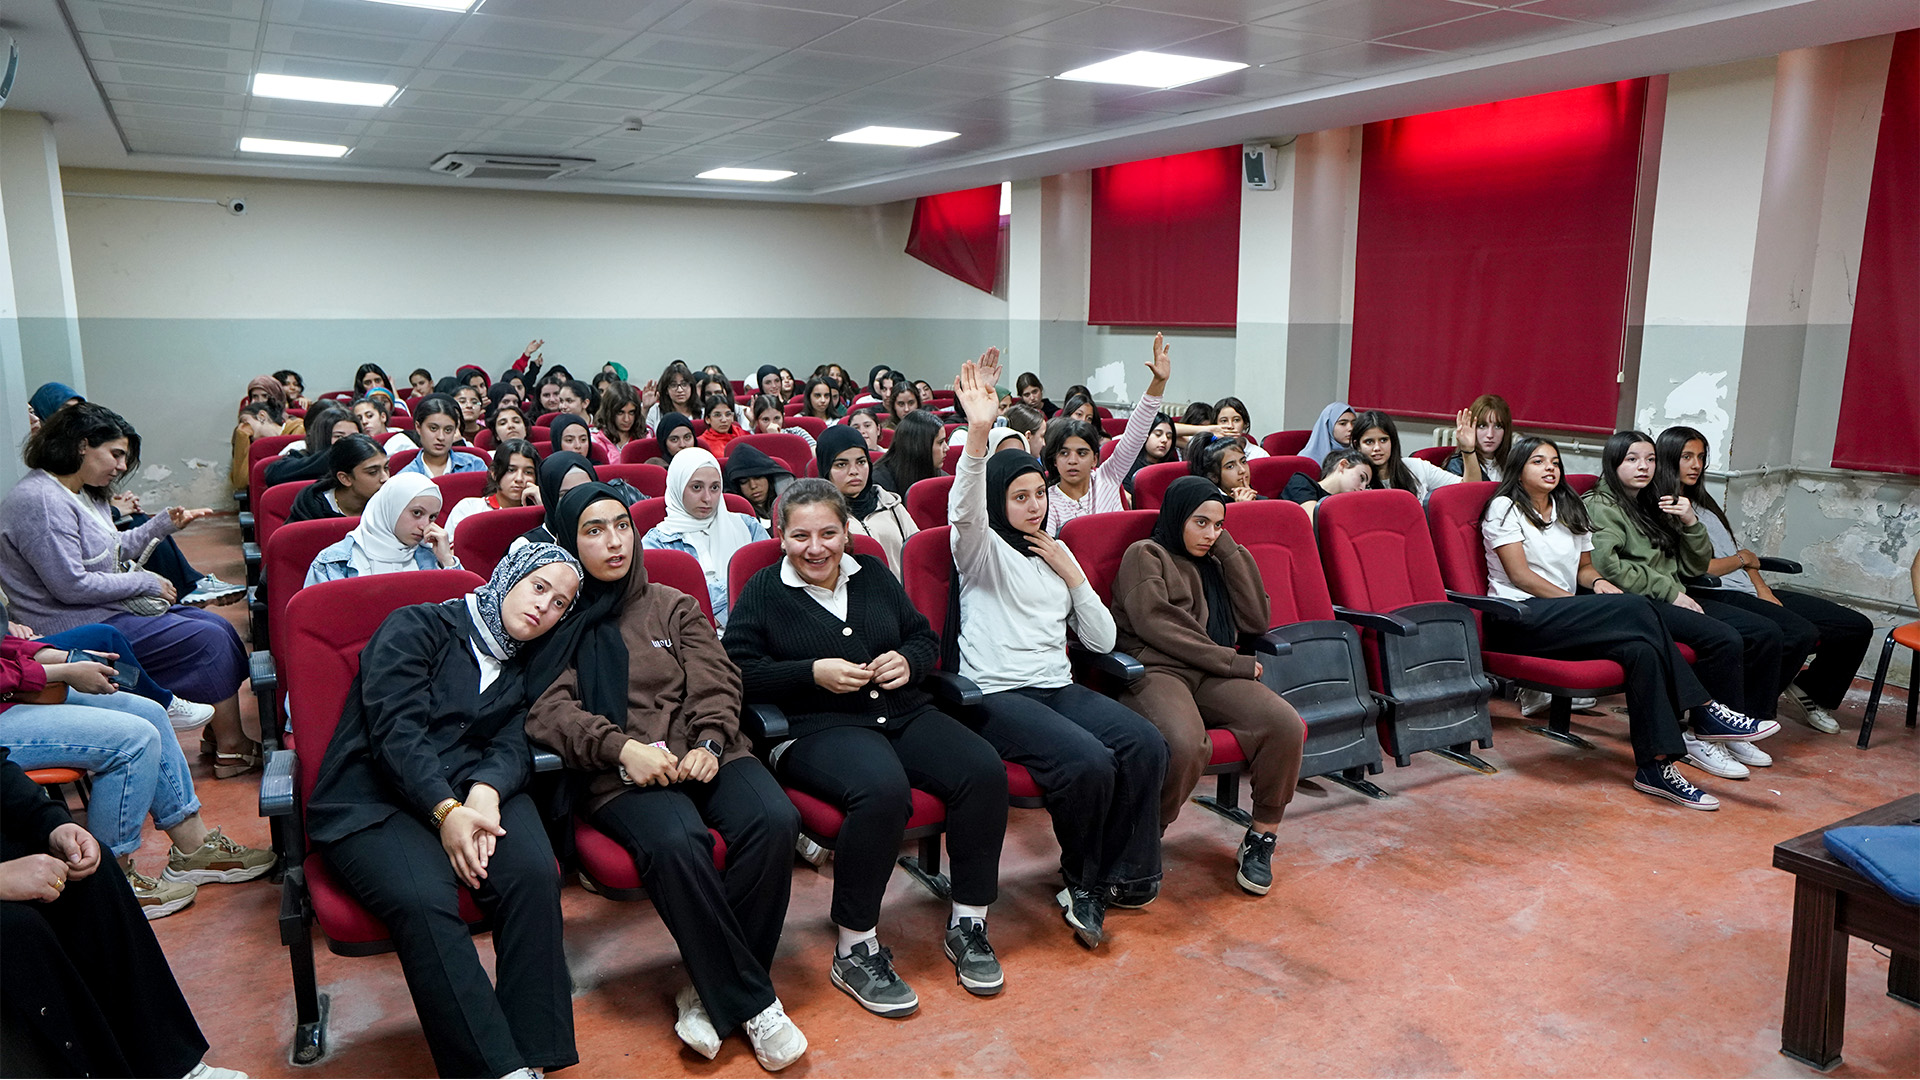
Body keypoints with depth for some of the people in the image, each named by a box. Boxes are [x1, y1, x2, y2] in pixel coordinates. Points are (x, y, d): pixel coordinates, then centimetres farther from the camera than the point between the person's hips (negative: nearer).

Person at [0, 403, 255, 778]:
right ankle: (231, 751, -8)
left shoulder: (81, 493, 12)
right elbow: (71, 585, -24)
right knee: (208, 640, -16)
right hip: (81, 630, -11)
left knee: (219, 627, 1)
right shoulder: (41, 501, -20)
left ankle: (220, 733, 2)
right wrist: (147, 582, -15)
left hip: (114, 607, 11)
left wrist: (166, 523, 9)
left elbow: (115, 549, 20)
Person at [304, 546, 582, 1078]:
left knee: (534, 872, -26)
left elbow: (511, 746, 6)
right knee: (423, 899, -33)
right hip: (372, 801, -4)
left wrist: (485, 793, -18)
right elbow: (396, 728, -11)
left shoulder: (519, 666, 21)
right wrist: (446, 811, -23)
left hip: (470, 791, 5)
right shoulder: (416, 626, 2)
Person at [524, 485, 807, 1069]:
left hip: (703, 753, 3)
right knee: (675, 843, -35)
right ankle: (752, 1002, -20)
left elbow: (715, 683, 11)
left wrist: (710, 742, -9)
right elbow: (549, 708, -1)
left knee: (774, 822, -28)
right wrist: (622, 747, -17)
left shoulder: (674, 606, 21)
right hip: (620, 775, -3)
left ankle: (712, 988, -13)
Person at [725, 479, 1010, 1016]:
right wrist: (813, 673, -13)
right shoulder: (763, 591, 5)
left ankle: (967, 923, -5)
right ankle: (854, 950, -19)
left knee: (985, 770, -22)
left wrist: (908, 661, -1)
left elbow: (925, 636, 23)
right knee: (883, 790, -38)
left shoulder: (873, 573, 17)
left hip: (905, 713, 5)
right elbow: (738, 671, -3)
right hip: (817, 729, -5)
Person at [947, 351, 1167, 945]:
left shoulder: (1058, 554, 21)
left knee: (1146, 744, -21)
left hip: (1058, 687, 6)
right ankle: (1084, 879, -2)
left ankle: (1121, 877, -3)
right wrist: (979, 434, -39)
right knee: (1088, 760, -30)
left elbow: (1101, 640, 16)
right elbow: (965, 513, -24)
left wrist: (1072, 574, 3)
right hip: (997, 693, -6)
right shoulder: (983, 550, 3)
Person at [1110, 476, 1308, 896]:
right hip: (1157, 671, -5)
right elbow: (1155, 623, -7)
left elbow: (1257, 620, 14)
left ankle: (1261, 838, -7)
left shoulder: (1215, 562, 27)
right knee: (1186, 744, -37)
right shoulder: (1146, 554, 9)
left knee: (1286, 725, -24)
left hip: (1214, 677, 6)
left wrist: (1229, 550, 11)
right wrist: (1232, 662, -9)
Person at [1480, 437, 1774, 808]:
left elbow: (1584, 567, 25)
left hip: (1563, 616, 7)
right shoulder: (1504, 508, 2)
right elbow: (1520, 575, -8)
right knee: (1638, 609, -27)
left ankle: (1656, 765, -31)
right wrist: (1584, 605, -13)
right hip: (1518, 619, -7)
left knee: (1641, 647, -27)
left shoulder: (1570, 510, 25)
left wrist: (1598, 582, -1)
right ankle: (1705, 713, -22)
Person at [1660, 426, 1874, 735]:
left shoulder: (1702, 502, 23)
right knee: (1800, 633, -33)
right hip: (1716, 597, -9)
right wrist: (1742, 559, 2)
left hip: (1750, 592, 9)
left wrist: (1763, 589, 1)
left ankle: (1813, 691, 26)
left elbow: (1738, 551, 18)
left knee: (1858, 627, 4)